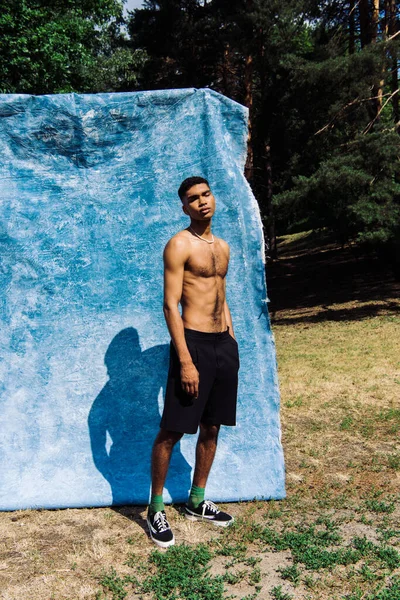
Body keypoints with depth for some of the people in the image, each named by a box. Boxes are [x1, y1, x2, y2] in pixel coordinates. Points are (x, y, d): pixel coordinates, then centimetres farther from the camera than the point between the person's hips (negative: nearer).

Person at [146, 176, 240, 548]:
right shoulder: (179, 245, -8)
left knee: (211, 427, 14)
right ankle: (155, 509, 13)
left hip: (224, 343, 8)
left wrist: (232, 344, 16)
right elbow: (170, 305, -14)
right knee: (171, 431, -2)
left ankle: (197, 503, 29)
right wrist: (185, 361, -19)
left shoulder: (222, 247, 15)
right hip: (193, 342, -7)